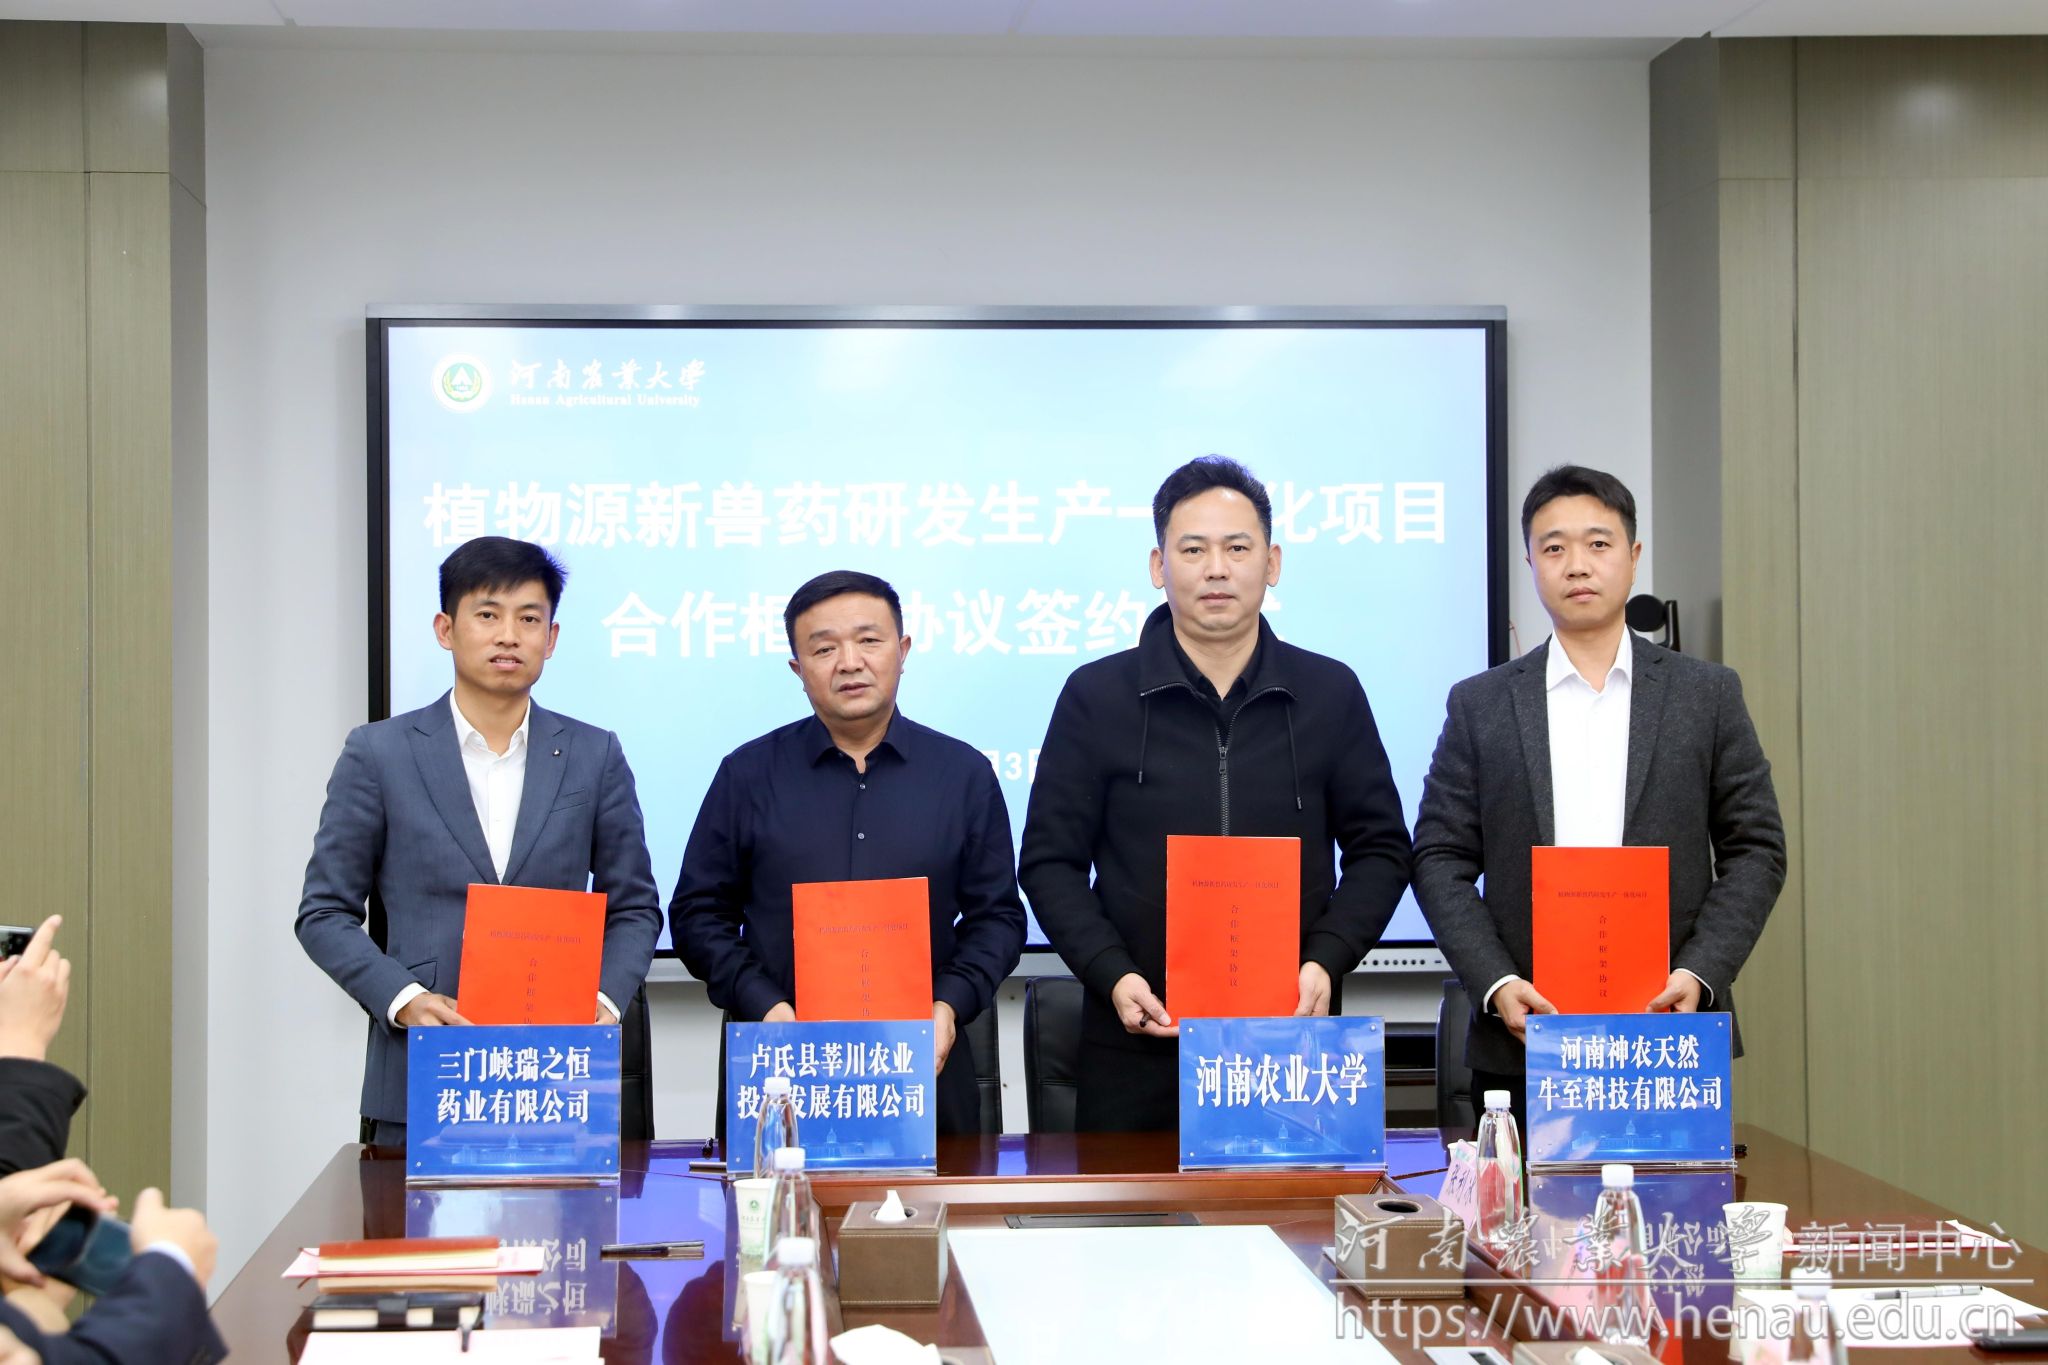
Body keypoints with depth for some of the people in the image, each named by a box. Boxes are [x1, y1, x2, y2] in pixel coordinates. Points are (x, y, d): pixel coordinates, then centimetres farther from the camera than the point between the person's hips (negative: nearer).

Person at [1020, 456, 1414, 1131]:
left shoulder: (1331, 693, 6)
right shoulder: (1095, 695, 2)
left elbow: (1379, 848, 9)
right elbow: (1050, 860, 3)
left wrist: (1327, 961, -7)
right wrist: (1112, 975, -11)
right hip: (1139, 1048, -1)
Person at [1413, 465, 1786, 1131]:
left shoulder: (1708, 694, 8)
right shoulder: (1480, 704, 7)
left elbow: (1755, 848, 6)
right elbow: (1440, 858, 4)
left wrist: (1698, 974, -8)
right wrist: (1495, 984, -10)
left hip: (1672, 1033, 0)